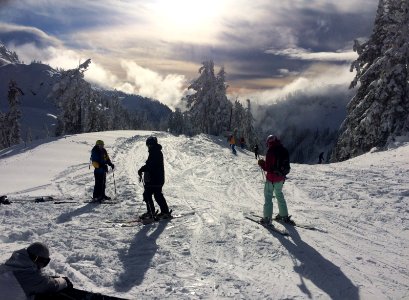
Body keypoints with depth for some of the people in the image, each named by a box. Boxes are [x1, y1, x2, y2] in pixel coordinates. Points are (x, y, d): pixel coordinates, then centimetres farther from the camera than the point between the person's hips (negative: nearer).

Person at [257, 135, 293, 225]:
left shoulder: (271, 151, -20)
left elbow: (267, 168, -19)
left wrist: (261, 163, -2)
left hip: (271, 179, -7)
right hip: (281, 178, 7)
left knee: (268, 197, 4)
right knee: (280, 195, 22)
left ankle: (267, 218, 6)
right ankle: (284, 216, 31)